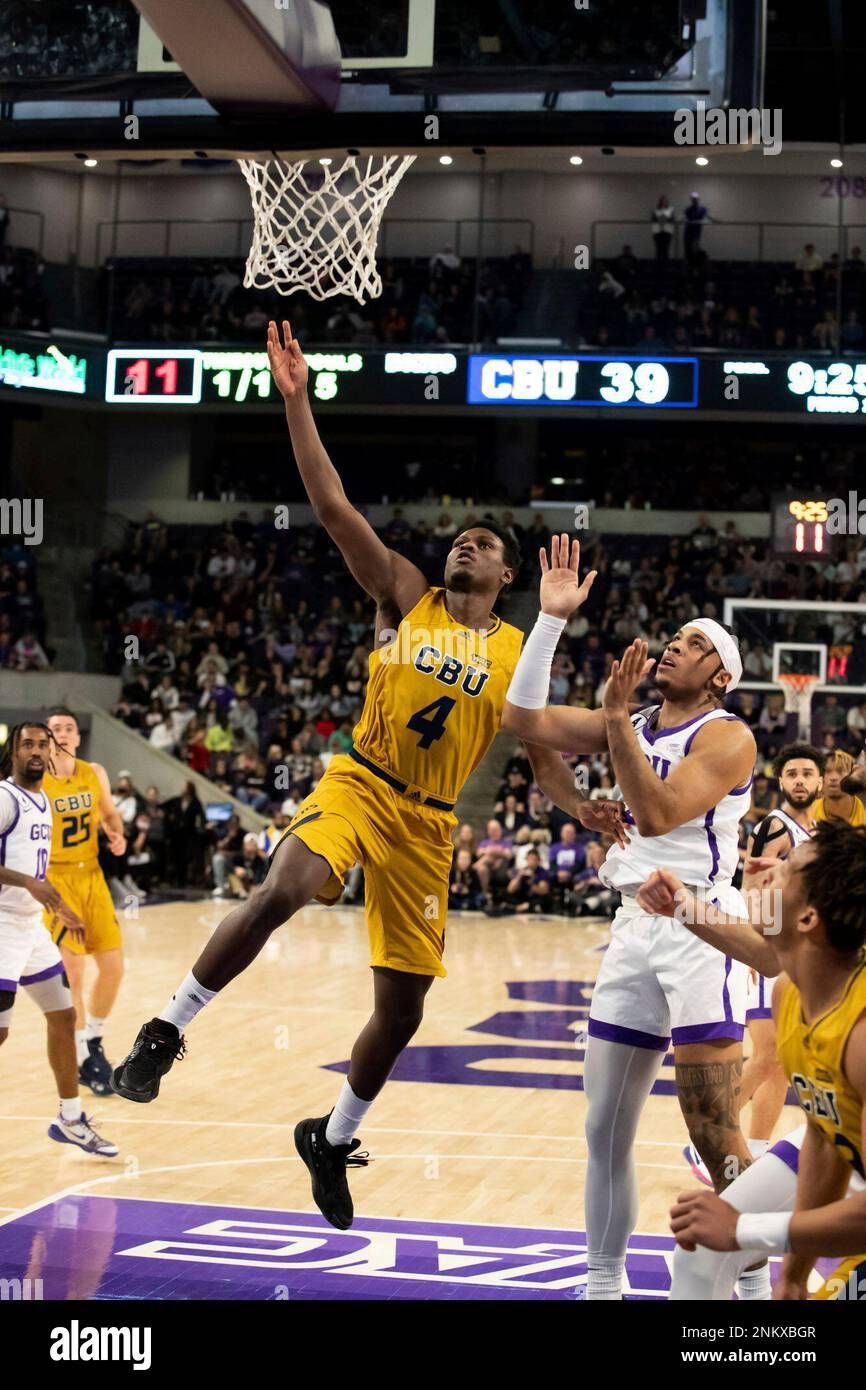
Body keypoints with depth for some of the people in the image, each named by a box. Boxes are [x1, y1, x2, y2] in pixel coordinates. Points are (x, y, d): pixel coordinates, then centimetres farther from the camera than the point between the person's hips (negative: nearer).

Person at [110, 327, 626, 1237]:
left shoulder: (517, 652, 8)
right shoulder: (405, 597, 4)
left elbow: (543, 751, 11)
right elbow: (332, 507, -5)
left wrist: (581, 808, -9)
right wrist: (296, 401, -13)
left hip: (429, 823, 3)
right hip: (359, 784, -3)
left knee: (402, 1007, 6)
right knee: (284, 890, -35)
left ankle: (332, 1138, 30)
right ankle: (167, 1031, -20)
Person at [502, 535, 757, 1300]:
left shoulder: (727, 736, -8)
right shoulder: (632, 724, 12)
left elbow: (657, 813, -22)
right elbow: (522, 717, 4)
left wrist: (616, 721, -22)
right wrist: (551, 619, -1)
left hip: (700, 929, -7)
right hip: (634, 928, 7)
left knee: (716, 1138, -10)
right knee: (606, 1130, 10)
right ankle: (603, 1285, 21)